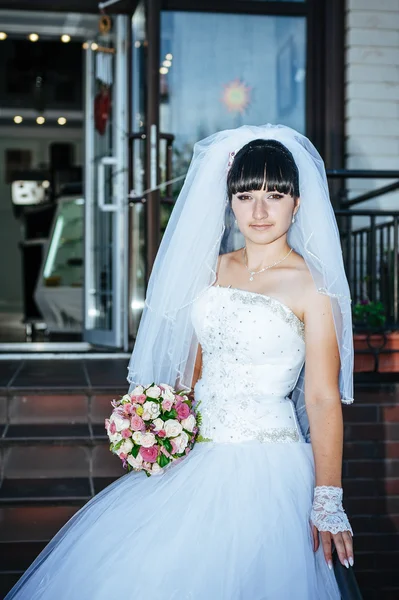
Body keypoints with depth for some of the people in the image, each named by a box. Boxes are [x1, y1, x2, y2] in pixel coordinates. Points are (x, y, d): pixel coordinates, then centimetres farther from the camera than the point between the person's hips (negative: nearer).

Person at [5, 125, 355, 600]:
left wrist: (328, 500, -13)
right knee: (108, 559, -1)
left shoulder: (312, 286, -9)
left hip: (265, 466, -5)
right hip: (197, 455, 6)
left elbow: (323, 399, -11)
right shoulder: (215, 267, 9)